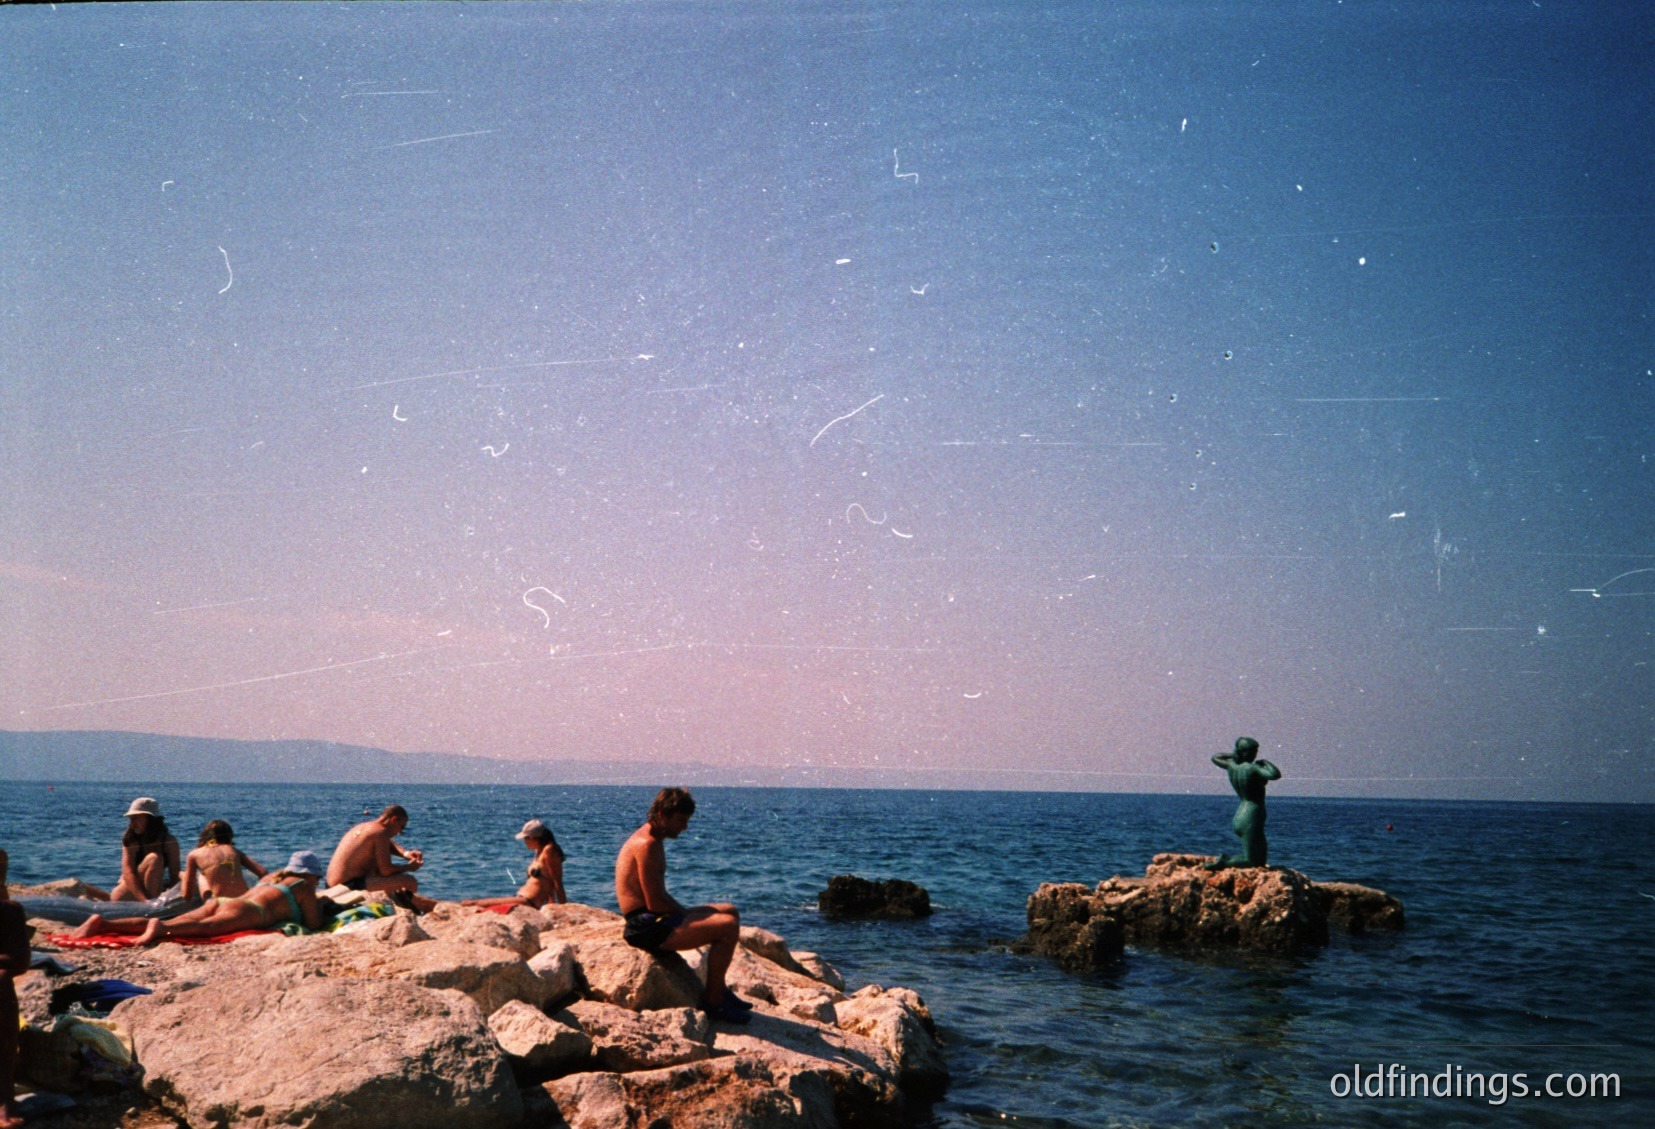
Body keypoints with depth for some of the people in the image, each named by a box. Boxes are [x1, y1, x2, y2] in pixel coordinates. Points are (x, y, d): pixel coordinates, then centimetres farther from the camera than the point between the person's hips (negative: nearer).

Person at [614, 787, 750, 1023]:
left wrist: (685, 912, 8)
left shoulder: (652, 840, 16)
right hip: (646, 927, -11)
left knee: (729, 911, 19)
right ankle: (712, 1001, -9)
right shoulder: (647, 844, -18)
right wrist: (686, 914, -8)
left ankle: (718, 989, 22)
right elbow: (655, 903, -21)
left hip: (653, 920, 11)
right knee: (728, 926, -22)